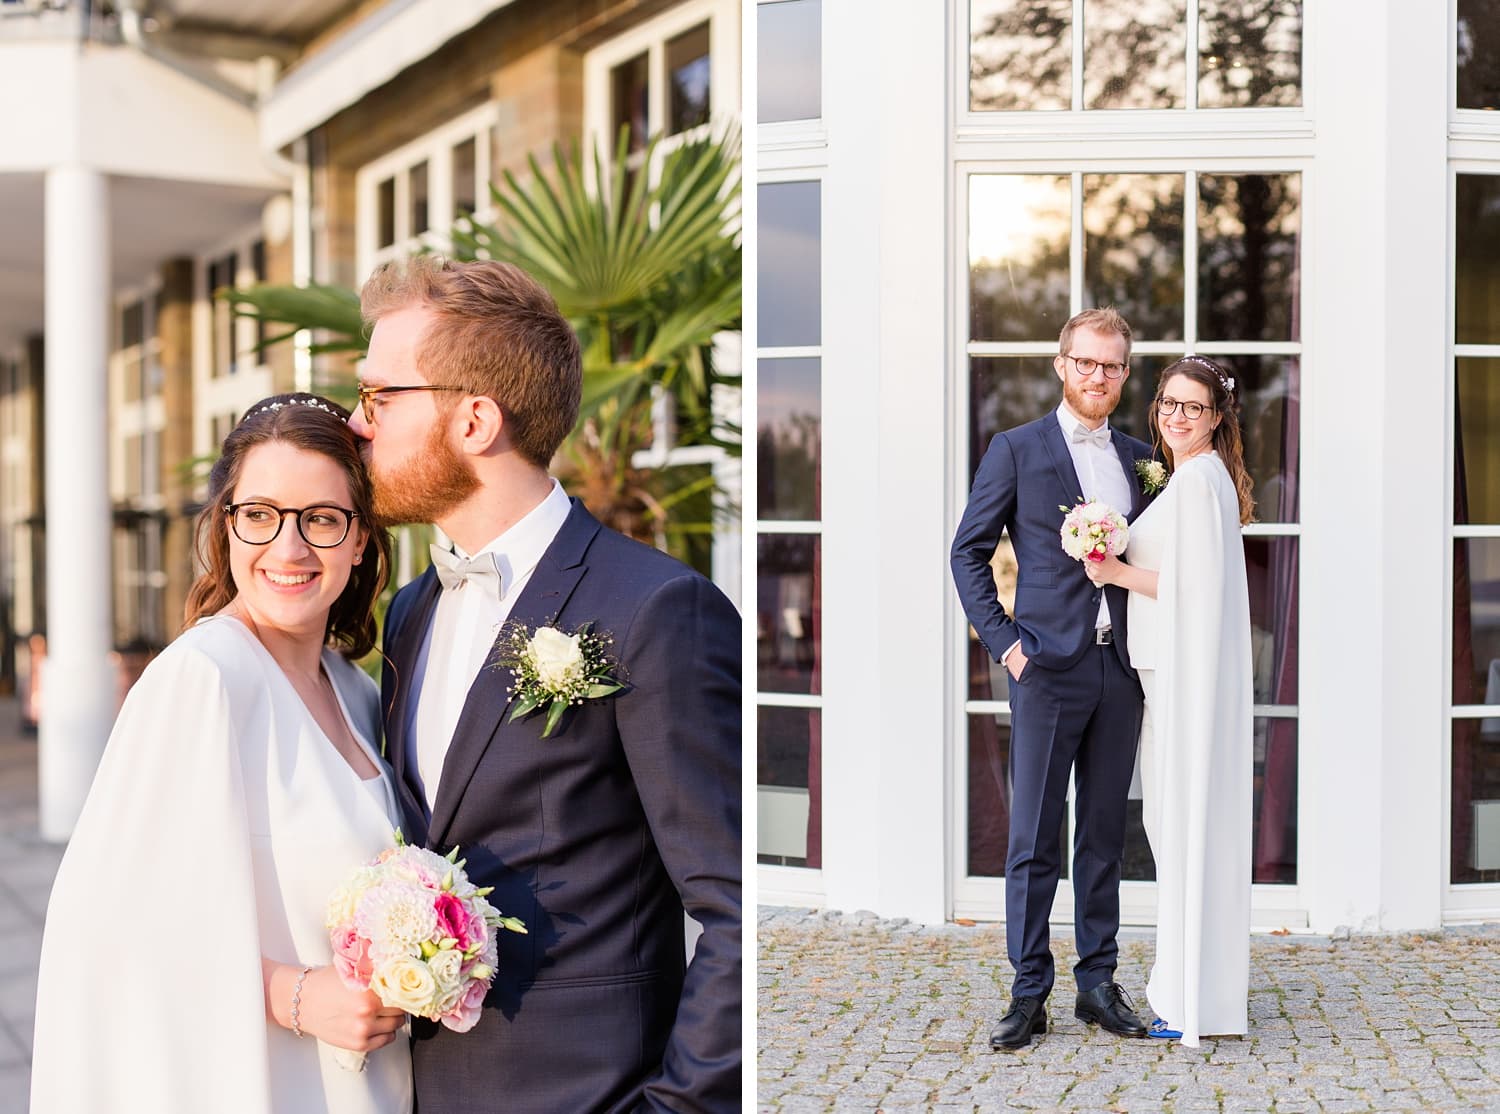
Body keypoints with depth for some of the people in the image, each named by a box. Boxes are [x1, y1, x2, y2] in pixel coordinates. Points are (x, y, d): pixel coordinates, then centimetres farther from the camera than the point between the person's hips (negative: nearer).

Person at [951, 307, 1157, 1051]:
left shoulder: (1139, 458, 13)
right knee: (1034, 838, -1)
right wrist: (1002, 641, -8)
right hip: (1049, 664, -4)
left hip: (1119, 668, 4)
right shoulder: (1017, 450, 0)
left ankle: (1097, 983, 19)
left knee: (1104, 835, 10)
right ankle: (1028, 994, 7)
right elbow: (969, 550, 0)